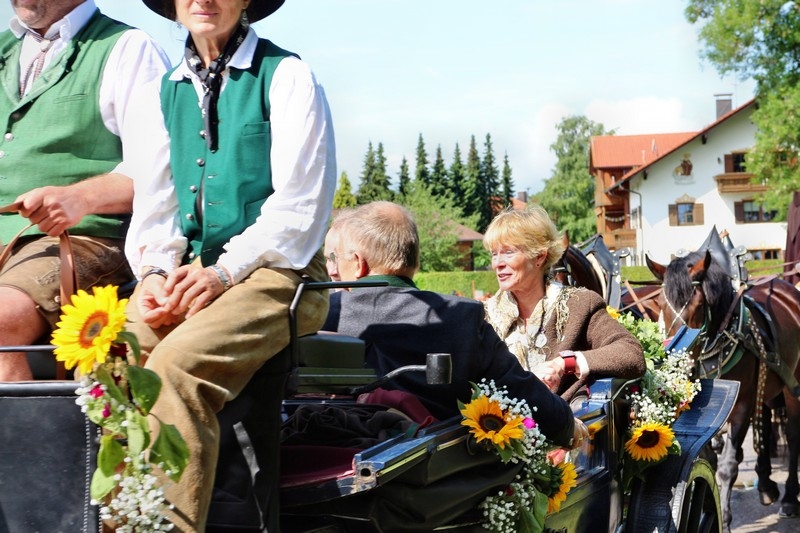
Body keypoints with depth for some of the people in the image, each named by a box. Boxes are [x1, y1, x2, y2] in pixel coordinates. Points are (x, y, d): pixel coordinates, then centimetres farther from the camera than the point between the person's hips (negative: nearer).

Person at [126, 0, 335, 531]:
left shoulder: (285, 75, 1)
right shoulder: (169, 88, 19)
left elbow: (299, 205, -7)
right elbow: (154, 202, 18)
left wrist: (224, 271, -16)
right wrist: (154, 274, -1)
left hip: (275, 270, -5)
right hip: (187, 274, 6)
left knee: (176, 363, -32)